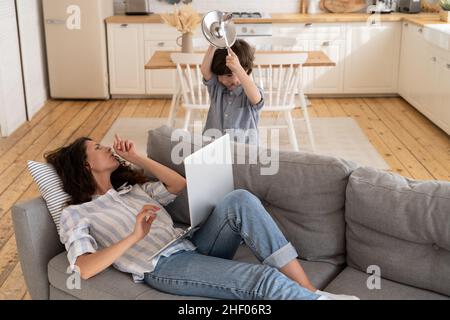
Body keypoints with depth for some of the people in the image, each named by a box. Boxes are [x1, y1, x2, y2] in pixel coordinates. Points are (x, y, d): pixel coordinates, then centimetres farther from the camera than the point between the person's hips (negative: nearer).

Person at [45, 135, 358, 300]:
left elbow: (179, 185, 18)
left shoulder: (132, 188, 29)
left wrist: (136, 158, 17)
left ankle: (311, 291, -25)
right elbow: (84, 268, -9)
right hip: (163, 267, -6)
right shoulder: (75, 213, 8)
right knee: (263, 278, -31)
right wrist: (135, 236, -19)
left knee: (240, 200, -25)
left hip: (192, 248, 6)